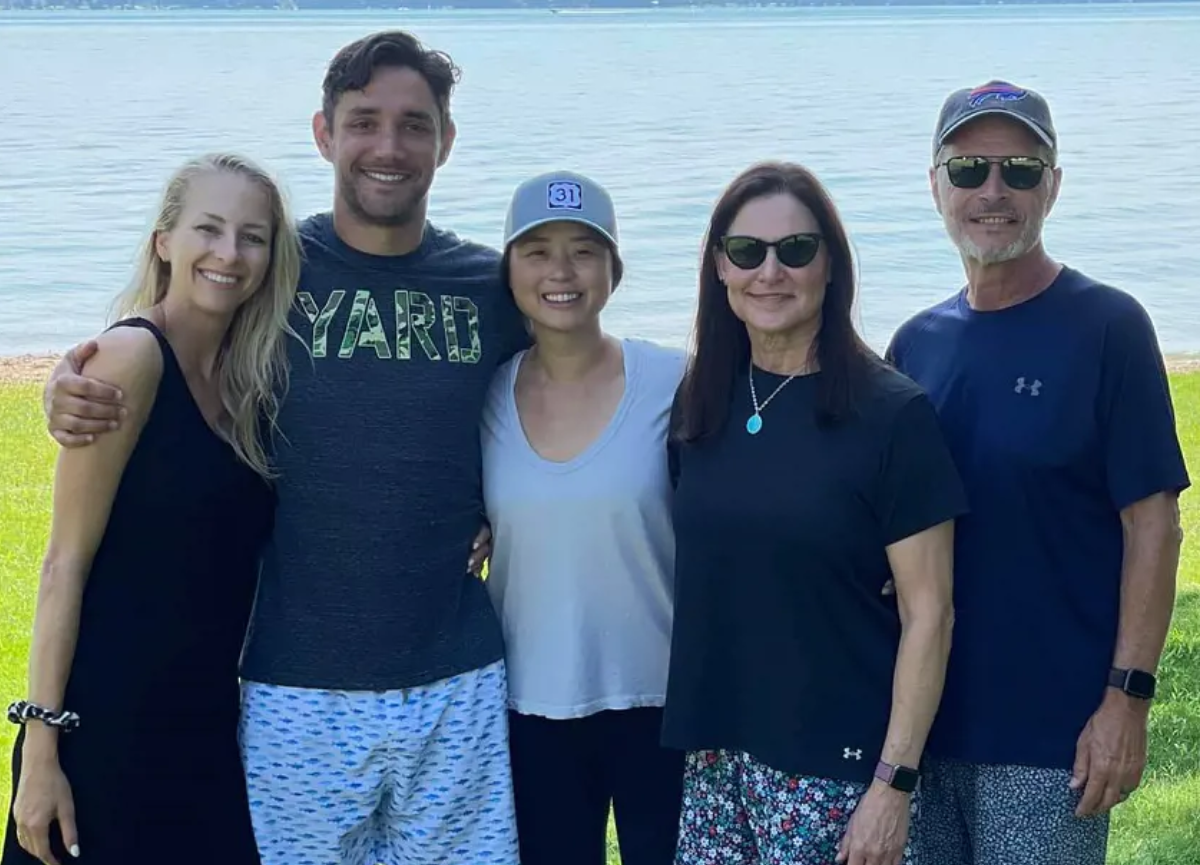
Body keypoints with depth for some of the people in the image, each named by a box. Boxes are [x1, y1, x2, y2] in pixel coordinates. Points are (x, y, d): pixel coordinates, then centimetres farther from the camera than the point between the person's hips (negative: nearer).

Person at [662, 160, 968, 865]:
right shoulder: (702, 404, 5)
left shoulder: (891, 413, -9)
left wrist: (895, 781, -12)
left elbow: (927, 614, -9)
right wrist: (686, 730, 5)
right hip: (715, 756, 5)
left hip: (839, 765, -4)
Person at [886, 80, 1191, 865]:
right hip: (926, 715, 5)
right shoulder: (917, 343, 7)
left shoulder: (1107, 327, -7)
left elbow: (1152, 523, -9)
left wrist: (1129, 697, -14)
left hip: (1052, 729, -5)